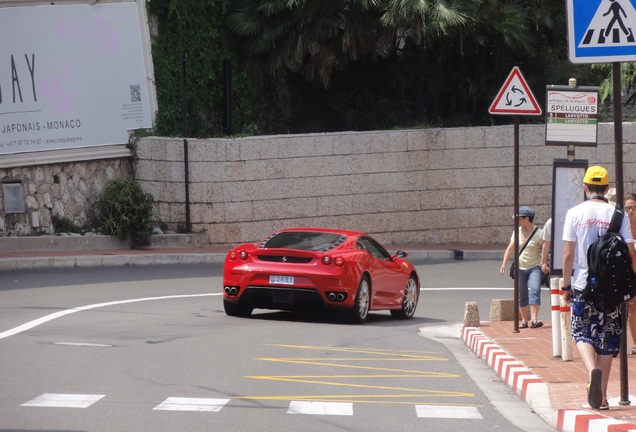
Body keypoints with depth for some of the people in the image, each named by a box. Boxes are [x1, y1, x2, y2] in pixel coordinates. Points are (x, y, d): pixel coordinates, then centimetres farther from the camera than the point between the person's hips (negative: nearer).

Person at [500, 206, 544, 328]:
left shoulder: (538, 233, -7)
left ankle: (534, 319, -27)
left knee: (535, 290, -21)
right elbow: (510, 249, 10)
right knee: (522, 295, 6)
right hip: (520, 268, 4)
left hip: (534, 267, -4)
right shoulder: (517, 232, 6)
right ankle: (524, 320, 15)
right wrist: (504, 264, 2)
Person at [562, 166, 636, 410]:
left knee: (582, 334, 9)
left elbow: (568, 255, -4)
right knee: (607, 339, 9)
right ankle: (602, 397, 11)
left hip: (583, 285, -1)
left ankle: (592, 370, -21)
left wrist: (566, 285, 6)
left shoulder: (575, 214, -4)